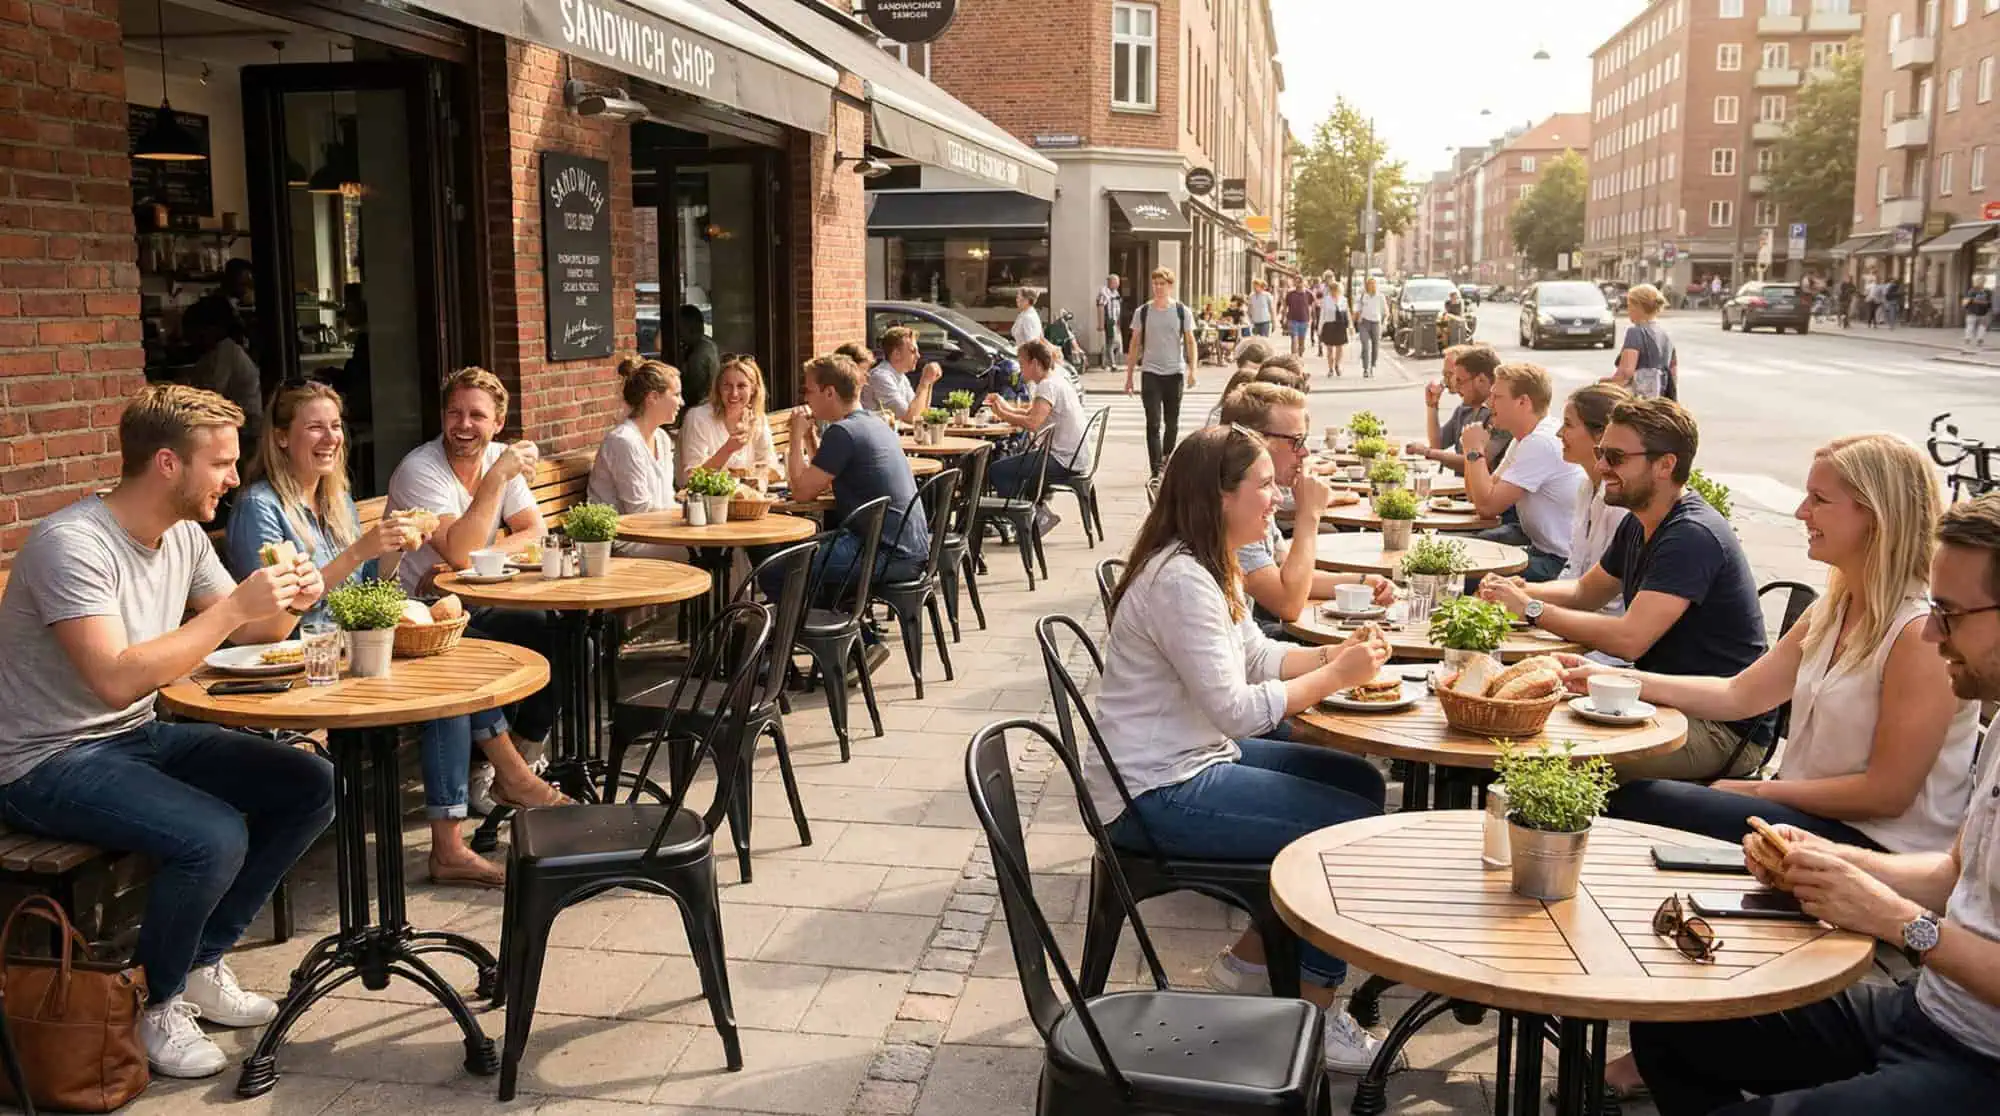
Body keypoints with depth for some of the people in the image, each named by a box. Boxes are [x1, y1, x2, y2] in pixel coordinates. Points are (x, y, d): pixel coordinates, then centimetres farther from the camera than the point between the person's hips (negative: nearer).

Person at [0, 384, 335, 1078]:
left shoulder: (184, 535, 3)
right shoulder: (72, 544, -23)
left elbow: (245, 631, 12)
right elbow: (117, 679, -32)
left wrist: (286, 603, -11)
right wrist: (234, 608, -29)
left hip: (139, 736, 9)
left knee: (310, 787, -4)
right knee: (213, 837, -30)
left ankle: (200, 962, 10)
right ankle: (153, 1004, -2)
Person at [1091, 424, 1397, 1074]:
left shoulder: (1210, 565, 9)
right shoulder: (1179, 581, -24)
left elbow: (1257, 656, 13)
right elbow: (1238, 710, -25)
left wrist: (1336, 653, -3)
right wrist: (1336, 676, -16)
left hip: (1197, 759, 11)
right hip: (1157, 795, -11)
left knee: (1362, 784, 14)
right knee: (1353, 826, -11)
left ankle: (1252, 959, 20)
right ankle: (1313, 1009, 4)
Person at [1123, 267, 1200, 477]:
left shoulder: (1182, 311, 2)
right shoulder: (1142, 312, 2)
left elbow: (1190, 342, 5)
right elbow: (1135, 344, 7)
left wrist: (1192, 370, -6)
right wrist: (1129, 376, 6)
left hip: (1175, 373, 1)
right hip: (1151, 373, -1)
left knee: (1172, 423, 11)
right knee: (1153, 423, -8)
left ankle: (1166, 462, 31)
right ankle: (1156, 471, -10)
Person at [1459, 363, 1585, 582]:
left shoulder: (1542, 443, -22)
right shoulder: (1525, 437, 11)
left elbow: (1487, 505, -23)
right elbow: (1478, 497, 11)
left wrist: (1475, 451, -13)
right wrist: (1473, 449, -2)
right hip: (1533, 537, 10)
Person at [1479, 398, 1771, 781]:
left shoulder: (1693, 536, -22)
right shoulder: (1639, 524, 11)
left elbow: (1628, 640, -30)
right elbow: (1585, 591, 22)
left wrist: (1531, 609, -22)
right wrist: (1521, 590, 1)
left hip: (1724, 730, -10)